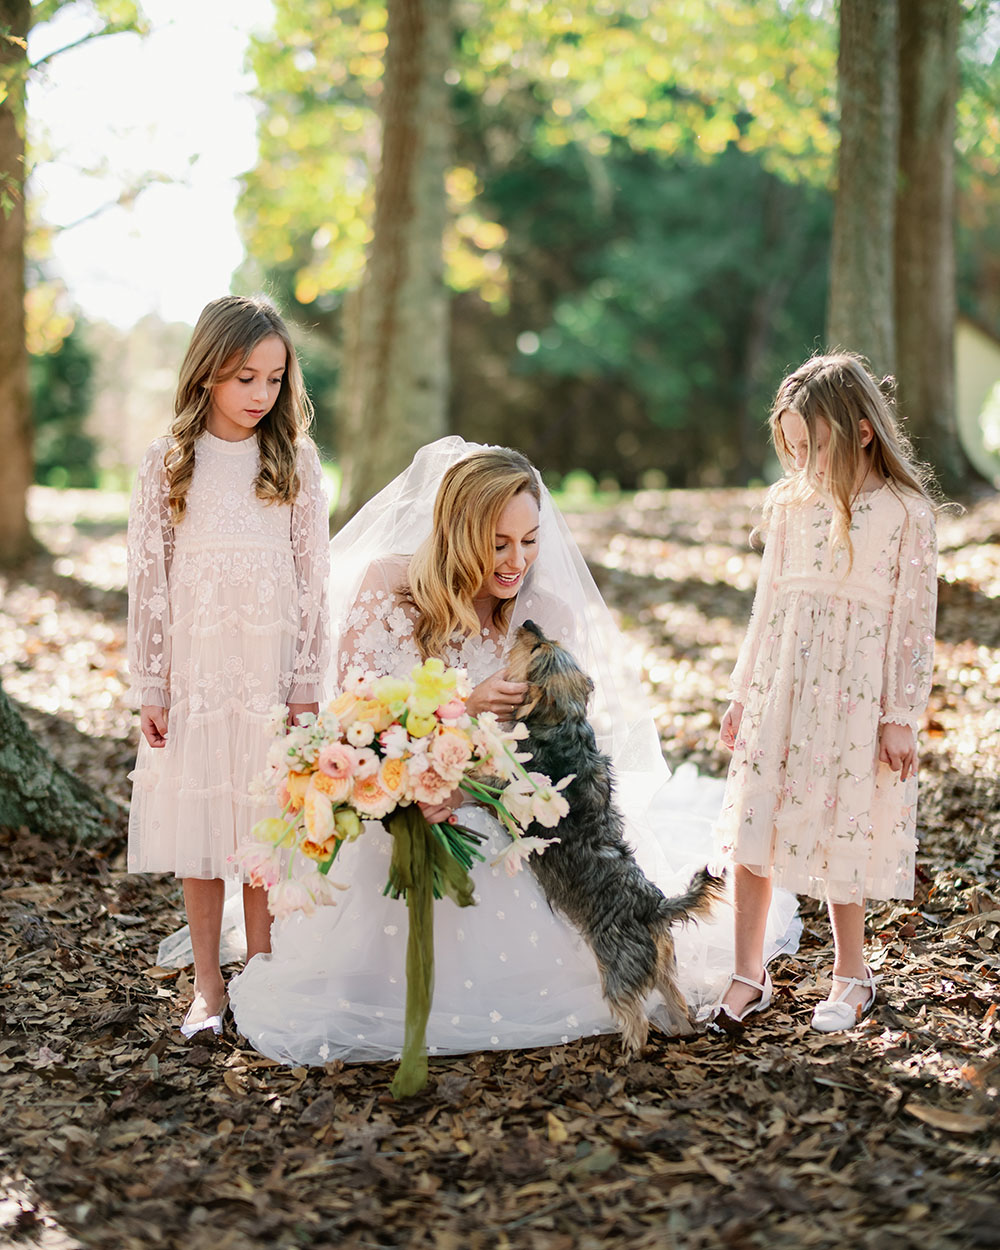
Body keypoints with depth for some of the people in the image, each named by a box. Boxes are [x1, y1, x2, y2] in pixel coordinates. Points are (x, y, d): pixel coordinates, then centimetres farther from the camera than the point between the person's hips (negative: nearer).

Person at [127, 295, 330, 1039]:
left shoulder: (296, 461, 1)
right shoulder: (168, 464, 0)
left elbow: (313, 578, 1)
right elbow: (149, 580, 1)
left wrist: (307, 684, -2)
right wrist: (149, 688, -1)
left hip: (272, 670, 0)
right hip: (195, 671, 0)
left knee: (267, 825, 5)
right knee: (198, 822, 5)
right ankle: (208, 985, 18)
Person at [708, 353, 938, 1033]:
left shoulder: (905, 512, -6)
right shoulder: (792, 503, 7)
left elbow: (914, 620, -5)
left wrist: (901, 716, -6)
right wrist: (745, 692, 14)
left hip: (856, 694, -4)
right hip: (781, 686, 4)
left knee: (840, 833, 4)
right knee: (753, 828, 2)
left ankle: (852, 975, 25)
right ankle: (749, 976, 14)